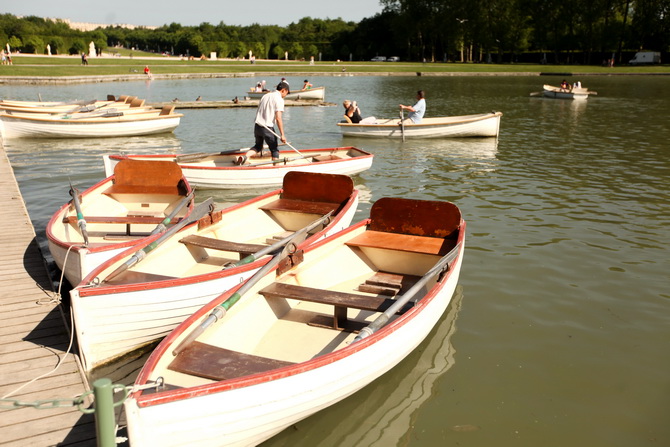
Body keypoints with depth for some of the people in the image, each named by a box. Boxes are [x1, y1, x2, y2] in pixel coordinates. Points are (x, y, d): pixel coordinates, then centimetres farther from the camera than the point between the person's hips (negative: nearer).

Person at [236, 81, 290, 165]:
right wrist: (282, 135, -15)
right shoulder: (279, 99, -7)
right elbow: (278, 118, -16)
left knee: (258, 146, 22)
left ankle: (245, 156, 1)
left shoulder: (265, 96, 16)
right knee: (274, 149, 8)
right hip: (267, 127, -7)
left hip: (257, 125, 7)